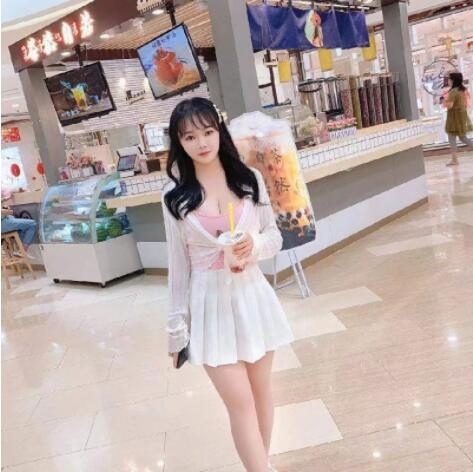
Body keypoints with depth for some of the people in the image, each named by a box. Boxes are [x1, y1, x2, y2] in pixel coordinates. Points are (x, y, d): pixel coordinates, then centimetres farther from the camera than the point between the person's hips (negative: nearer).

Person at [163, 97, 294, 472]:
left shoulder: (250, 179, -1)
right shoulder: (176, 197, -4)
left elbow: (275, 237, 6)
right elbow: (178, 265, 1)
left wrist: (254, 245, -17)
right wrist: (178, 324, 3)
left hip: (252, 296, 2)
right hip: (209, 304, -2)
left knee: (260, 391, 15)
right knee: (240, 402, -4)